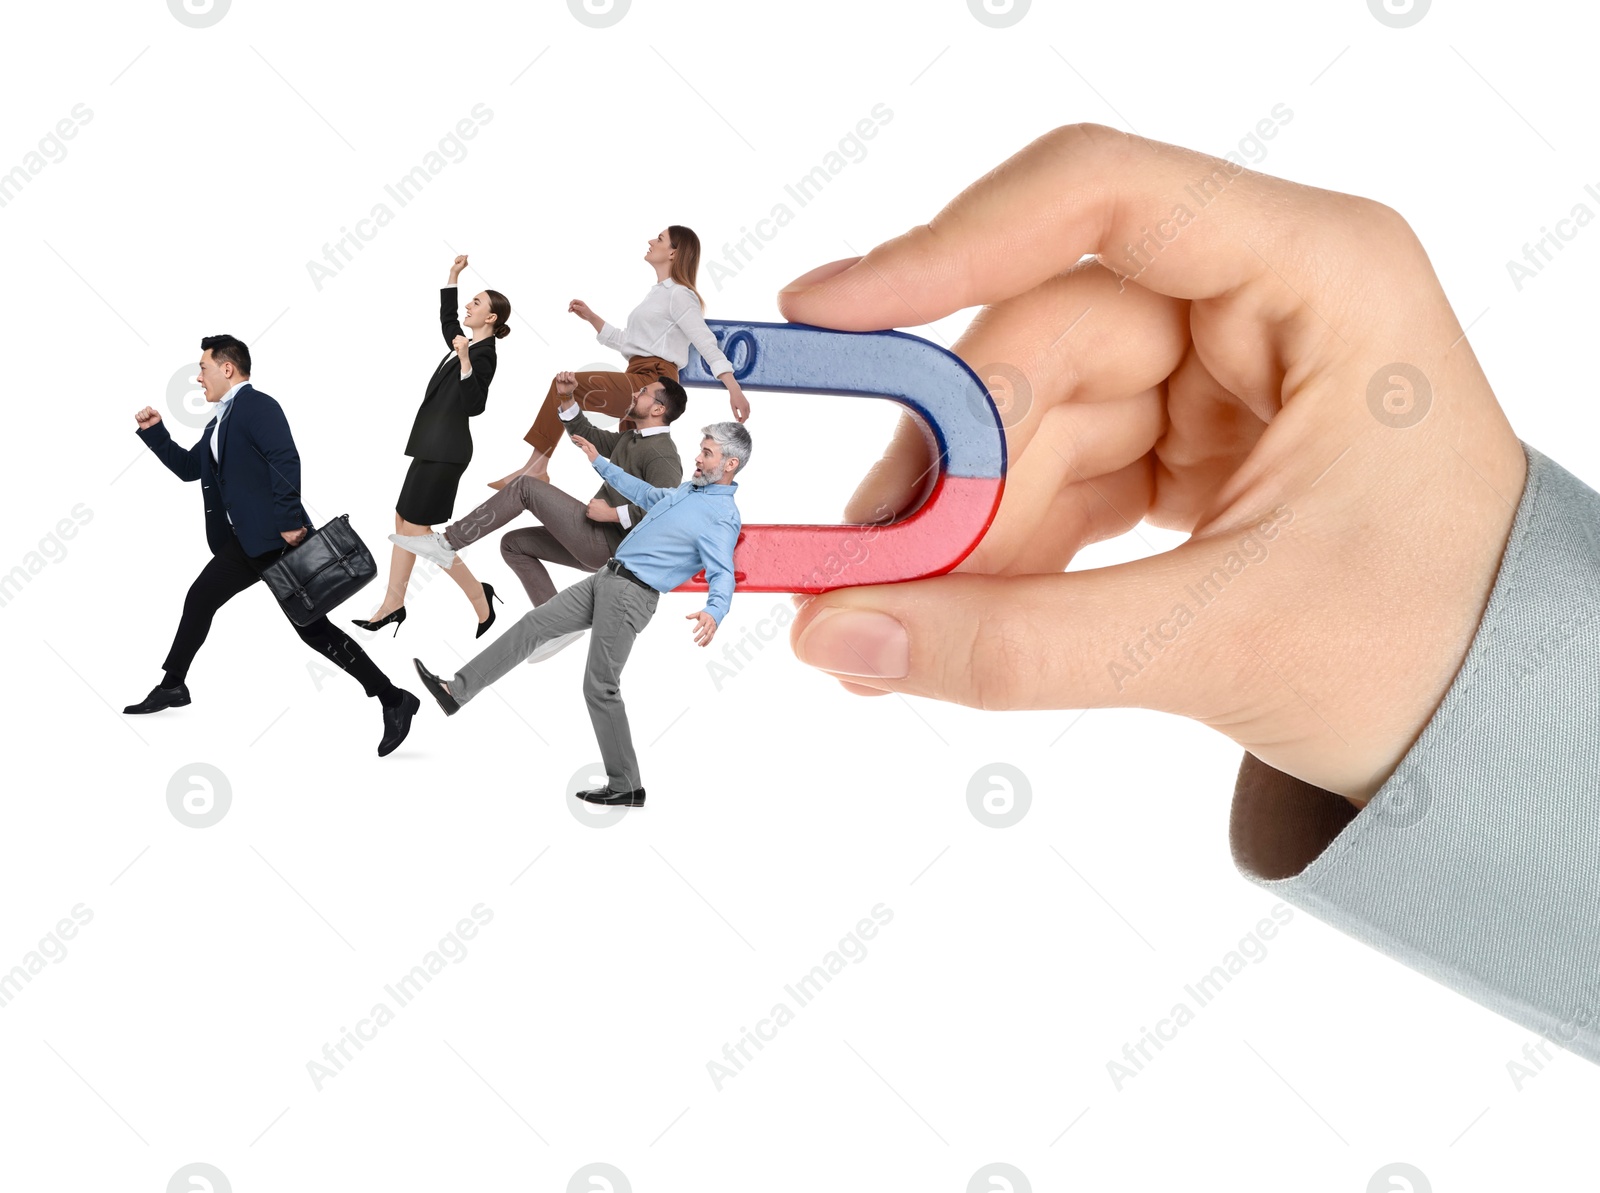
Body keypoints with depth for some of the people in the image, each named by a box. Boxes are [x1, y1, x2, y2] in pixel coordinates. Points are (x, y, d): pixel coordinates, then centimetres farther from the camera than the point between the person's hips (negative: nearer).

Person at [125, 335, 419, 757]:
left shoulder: (257, 405, -11)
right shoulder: (221, 421, 20)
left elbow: (286, 460, -23)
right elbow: (189, 467, 30)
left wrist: (290, 523, -27)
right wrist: (154, 432, 20)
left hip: (276, 538, -10)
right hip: (243, 541, 10)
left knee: (313, 627, -11)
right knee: (199, 601, 16)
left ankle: (393, 699, -10)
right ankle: (172, 687, 32)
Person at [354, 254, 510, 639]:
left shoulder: (483, 354, -13)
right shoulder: (465, 344, 13)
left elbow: (474, 405, -23)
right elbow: (446, 319, 34)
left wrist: (465, 361, -32)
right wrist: (453, 277, 27)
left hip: (445, 449, -10)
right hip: (433, 444, 10)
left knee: (416, 528, -8)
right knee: (404, 521, 9)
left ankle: (479, 596, -1)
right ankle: (393, 605, 11)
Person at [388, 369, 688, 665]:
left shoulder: (663, 456, -15)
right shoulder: (631, 440, 16)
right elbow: (587, 435, 27)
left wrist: (612, 514, -25)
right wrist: (567, 398, 12)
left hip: (608, 546, -10)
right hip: (596, 545, 10)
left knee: (524, 487, -13)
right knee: (513, 544, 17)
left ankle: (447, 544, -9)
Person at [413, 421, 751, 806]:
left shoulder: (723, 517, -15)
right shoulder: (690, 489, 13)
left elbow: (723, 575, -27)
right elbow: (644, 493, 31)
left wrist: (713, 613, -48)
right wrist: (599, 462, 37)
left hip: (630, 596, -9)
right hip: (606, 579, 9)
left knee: (600, 687, -7)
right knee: (534, 624, 7)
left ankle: (626, 786, 1)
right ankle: (457, 690, 10)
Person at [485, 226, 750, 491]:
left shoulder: (678, 295, -5)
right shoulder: (656, 294, 24)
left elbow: (707, 343, -14)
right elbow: (625, 342, 28)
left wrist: (734, 388, -25)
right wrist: (591, 318, 20)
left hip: (653, 382, -10)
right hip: (639, 383, 10)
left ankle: (536, 467, -16)